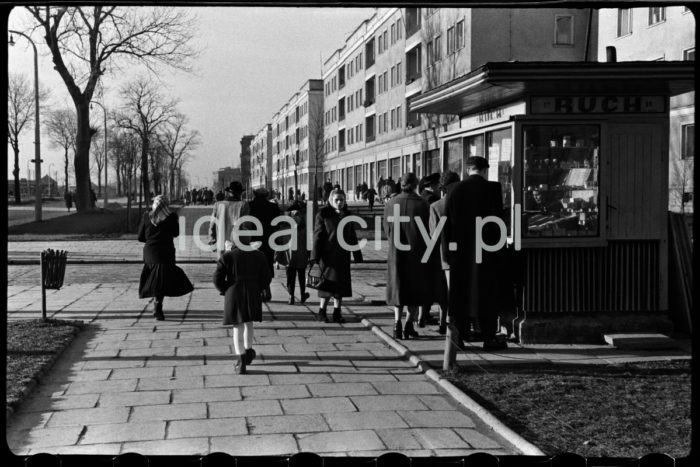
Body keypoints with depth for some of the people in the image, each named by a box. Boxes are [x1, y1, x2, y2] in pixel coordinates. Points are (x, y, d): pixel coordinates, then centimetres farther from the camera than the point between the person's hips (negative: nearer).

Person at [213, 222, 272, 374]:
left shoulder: (227, 257, -9)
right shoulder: (258, 255, -2)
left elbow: (218, 279, -8)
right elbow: (267, 277, 1)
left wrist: (225, 291, 8)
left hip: (233, 296, -2)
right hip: (253, 296, 2)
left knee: (237, 327, 3)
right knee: (249, 324, 23)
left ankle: (241, 360, -4)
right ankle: (248, 351, 37)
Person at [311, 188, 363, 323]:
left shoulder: (347, 216, 12)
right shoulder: (323, 215, -2)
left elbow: (353, 238, 16)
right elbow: (317, 236, -5)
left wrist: (358, 257, 13)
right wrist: (315, 256, -11)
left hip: (343, 255, 5)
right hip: (327, 255, -5)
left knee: (341, 285, 6)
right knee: (329, 283, -11)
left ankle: (337, 313, 13)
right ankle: (322, 311, -1)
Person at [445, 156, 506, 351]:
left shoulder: (455, 190, 2)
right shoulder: (492, 188, -8)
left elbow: (447, 223, 5)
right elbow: (498, 219, -9)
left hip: (460, 252, 3)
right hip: (486, 248, -3)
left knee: (460, 293, 10)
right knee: (486, 293, 3)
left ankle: (459, 336, 12)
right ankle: (489, 338, 5)